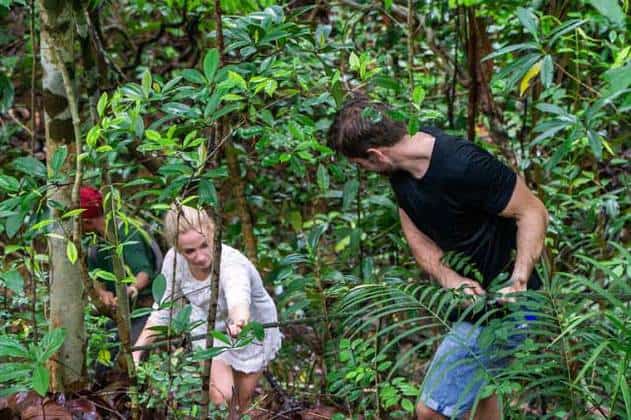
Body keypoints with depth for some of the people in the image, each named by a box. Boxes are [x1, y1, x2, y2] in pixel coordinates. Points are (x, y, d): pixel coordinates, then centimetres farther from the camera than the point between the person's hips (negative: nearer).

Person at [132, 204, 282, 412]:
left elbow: (239, 300, -62)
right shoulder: (174, 261, -26)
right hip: (210, 328, 2)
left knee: (242, 401, 13)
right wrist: (136, 351, -23)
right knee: (221, 398, -14)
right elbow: (162, 312, -13)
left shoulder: (231, 263, -41)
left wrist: (239, 322, -85)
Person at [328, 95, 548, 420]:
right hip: (469, 292, 10)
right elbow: (418, 238, 0)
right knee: (475, 387, 30)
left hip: (500, 301, -10)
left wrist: (518, 282, -34)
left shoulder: (463, 165, -30)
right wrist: (449, 278, -20)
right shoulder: (401, 171, -3)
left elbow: (533, 212, -24)